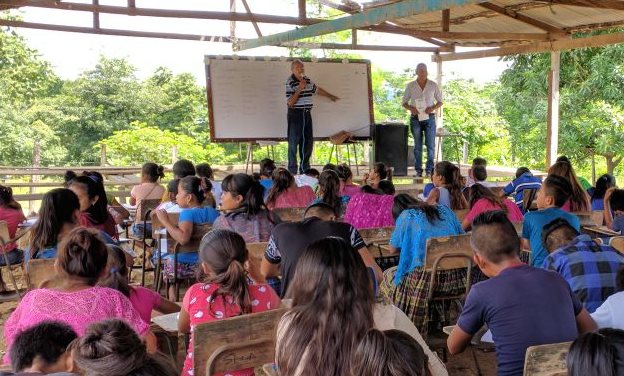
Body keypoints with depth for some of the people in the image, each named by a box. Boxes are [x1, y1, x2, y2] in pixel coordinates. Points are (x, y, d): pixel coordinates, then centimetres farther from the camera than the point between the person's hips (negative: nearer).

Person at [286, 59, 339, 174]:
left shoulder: (307, 80, 11)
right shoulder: (290, 82, -11)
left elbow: (317, 89, 30)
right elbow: (289, 103, -18)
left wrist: (330, 96, 42)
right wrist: (299, 89, -23)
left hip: (307, 114, 7)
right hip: (295, 114, -7)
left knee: (308, 141, 9)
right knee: (294, 142, -5)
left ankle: (304, 169, 20)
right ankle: (292, 171, 1)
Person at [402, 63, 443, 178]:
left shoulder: (433, 85, 5)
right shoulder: (410, 86, 5)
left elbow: (440, 101, 10)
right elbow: (404, 102, 9)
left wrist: (433, 108, -11)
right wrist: (411, 108, -12)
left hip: (429, 118, 0)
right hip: (415, 118, 0)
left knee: (430, 145, -4)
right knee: (417, 146, 4)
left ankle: (429, 170, 3)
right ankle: (418, 170, 9)